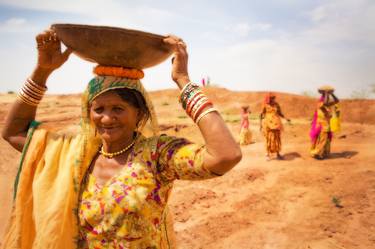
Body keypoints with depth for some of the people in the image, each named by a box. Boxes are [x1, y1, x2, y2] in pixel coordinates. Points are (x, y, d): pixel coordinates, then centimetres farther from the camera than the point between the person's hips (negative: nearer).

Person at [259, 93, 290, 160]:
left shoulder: (276, 105, 5)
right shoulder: (265, 105, -4)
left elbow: (280, 113, 11)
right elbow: (261, 115, -2)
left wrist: (286, 118, -3)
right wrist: (261, 124, -6)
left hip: (276, 123, 3)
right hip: (268, 124, -3)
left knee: (277, 138, 4)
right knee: (269, 139, -2)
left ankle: (278, 154, 13)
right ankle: (268, 154, 7)